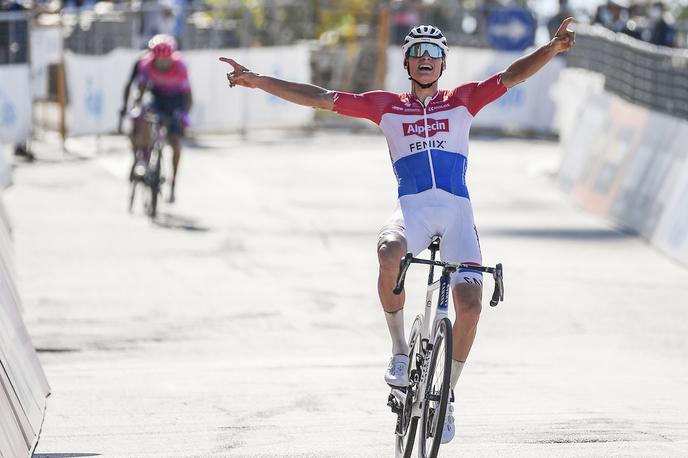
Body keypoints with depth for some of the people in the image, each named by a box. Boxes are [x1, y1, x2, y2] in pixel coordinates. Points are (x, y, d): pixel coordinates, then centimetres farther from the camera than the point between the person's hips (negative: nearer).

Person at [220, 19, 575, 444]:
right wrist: (257, 81, 4)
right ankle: (400, 350, -17)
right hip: (412, 209, -1)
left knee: (470, 304, -15)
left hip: (456, 210, 1)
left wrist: (554, 47, -15)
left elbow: (512, 76, 1)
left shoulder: (462, 100, 13)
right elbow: (320, 98, 10)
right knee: (390, 252, -36)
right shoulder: (387, 106, 13)